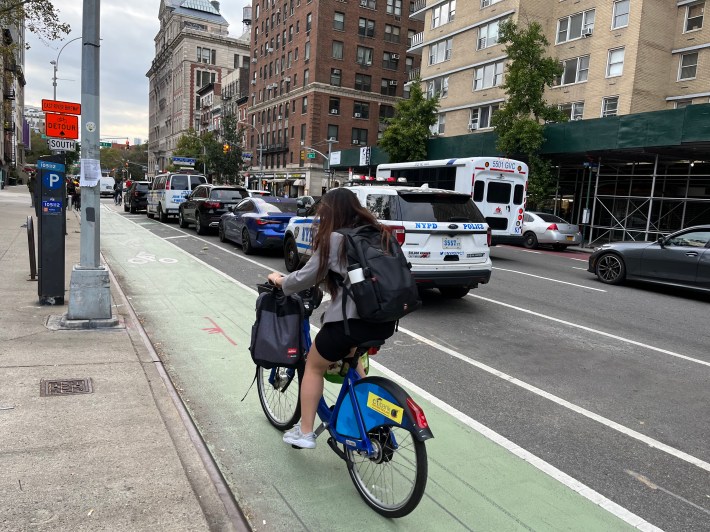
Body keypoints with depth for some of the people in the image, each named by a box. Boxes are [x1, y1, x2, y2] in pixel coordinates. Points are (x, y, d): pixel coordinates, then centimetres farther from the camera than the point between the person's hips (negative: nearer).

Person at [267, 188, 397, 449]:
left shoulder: (335, 239, -7)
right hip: (385, 320, 7)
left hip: (350, 320, -7)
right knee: (350, 354, 35)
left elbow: (304, 278, -3)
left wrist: (279, 280, 16)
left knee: (314, 366, 18)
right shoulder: (376, 233, 12)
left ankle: (305, 432, 23)